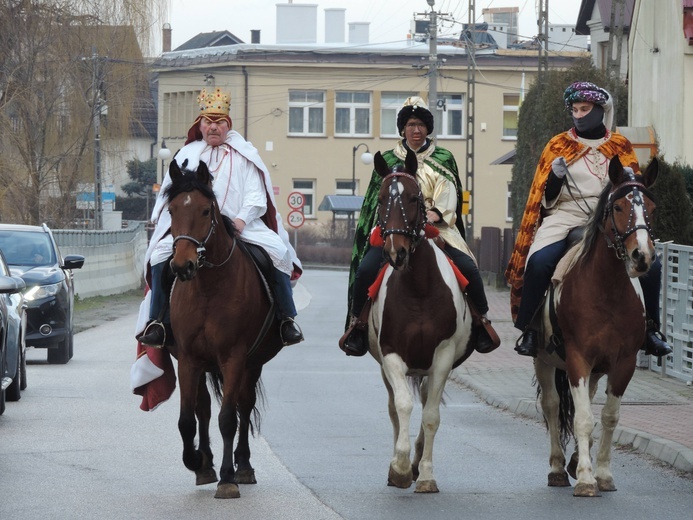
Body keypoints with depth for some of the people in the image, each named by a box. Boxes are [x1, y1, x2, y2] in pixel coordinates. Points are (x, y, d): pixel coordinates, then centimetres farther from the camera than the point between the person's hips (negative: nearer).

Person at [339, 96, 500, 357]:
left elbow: (448, 190, 1)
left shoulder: (444, 159, 13)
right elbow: (381, 194, 8)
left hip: (437, 225, 0)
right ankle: (358, 322, -5)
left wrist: (437, 212, -18)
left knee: (467, 268, -22)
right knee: (366, 269, -23)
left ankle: (481, 320, -3)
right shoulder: (388, 160, 15)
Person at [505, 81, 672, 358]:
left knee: (650, 263, -19)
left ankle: (650, 329, -2)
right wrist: (556, 176, -15)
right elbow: (547, 198, 6)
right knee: (539, 261, -30)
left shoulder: (620, 146, 12)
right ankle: (528, 329, -18)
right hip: (566, 218, -1)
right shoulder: (558, 145, 8)